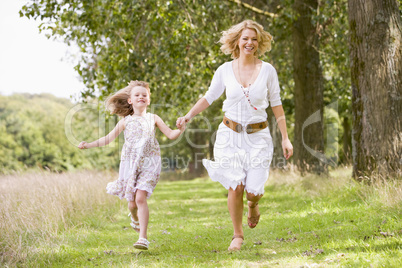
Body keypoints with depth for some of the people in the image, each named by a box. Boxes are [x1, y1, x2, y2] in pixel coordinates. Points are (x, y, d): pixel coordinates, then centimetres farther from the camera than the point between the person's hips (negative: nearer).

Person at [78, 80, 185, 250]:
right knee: (132, 202, 4)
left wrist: (180, 130, -14)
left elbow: (170, 135, 7)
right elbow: (109, 138, 11)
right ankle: (135, 218, 42)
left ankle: (143, 238, -15)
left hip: (149, 164, -2)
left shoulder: (153, 119, 9)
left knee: (141, 198, -17)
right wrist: (89, 145, 3)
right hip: (130, 164, 2)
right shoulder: (126, 121, 10)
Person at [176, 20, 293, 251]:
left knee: (253, 190, -9)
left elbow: (276, 104, 4)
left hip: (258, 137, 0)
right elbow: (209, 97, 12)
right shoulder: (225, 70, 0)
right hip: (231, 136, 0)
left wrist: (285, 138, 2)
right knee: (235, 187, -8)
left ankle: (253, 204, 31)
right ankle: (238, 235, 13)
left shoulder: (267, 70, -1)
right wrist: (188, 116, 0)